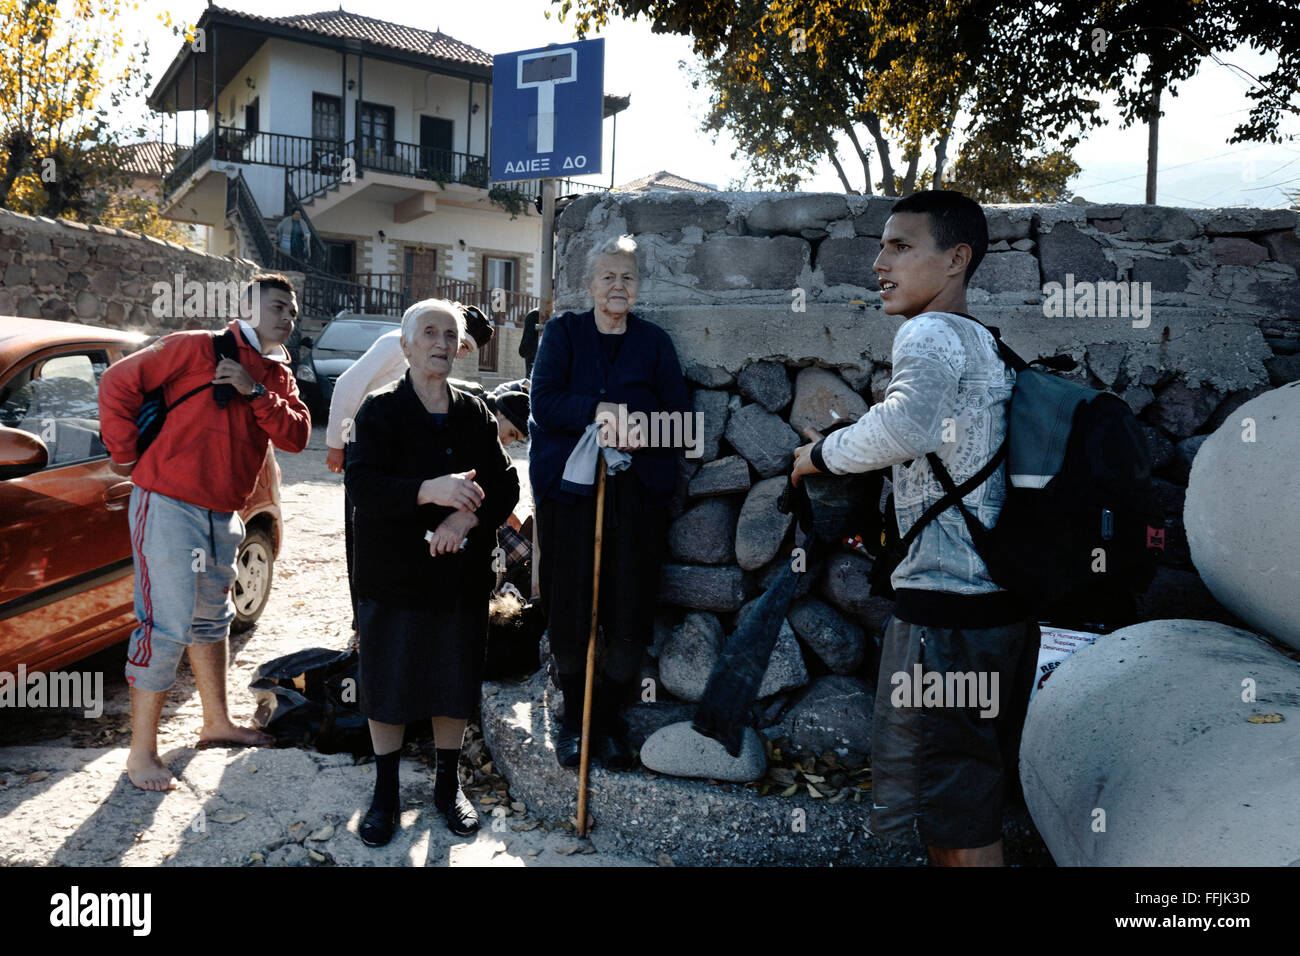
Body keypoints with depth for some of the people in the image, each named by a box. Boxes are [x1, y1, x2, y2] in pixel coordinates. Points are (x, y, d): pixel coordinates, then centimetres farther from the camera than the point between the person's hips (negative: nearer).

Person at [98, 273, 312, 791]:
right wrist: (126, 455, -7)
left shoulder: (279, 375, 12)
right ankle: (141, 752, 5)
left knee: (212, 617, 20)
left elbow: (296, 436, -3)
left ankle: (216, 721, 37)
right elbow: (119, 382, -10)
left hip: (222, 515, 8)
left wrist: (255, 391, -15)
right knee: (166, 627, -7)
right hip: (168, 505, -8)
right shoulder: (198, 348, -9)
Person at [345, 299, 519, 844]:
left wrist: (468, 516, -18)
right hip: (392, 575, -2)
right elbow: (361, 486, -18)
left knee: (456, 684, 11)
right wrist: (429, 491, -33)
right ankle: (385, 794, 26)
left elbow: (506, 486, 2)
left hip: (461, 574, 3)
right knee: (387, 685, 7)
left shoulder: (474, 415, 6)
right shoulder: (381, 410, -4)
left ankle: (448, 786, 31)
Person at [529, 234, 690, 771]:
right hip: (567, 486, -1)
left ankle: (609, 716, 21)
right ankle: (574, 714, 23)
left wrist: (646, 427, -19)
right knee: (568, 607, 2)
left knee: (630, 612, 0)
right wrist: (598, 409, -21)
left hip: (637, 492, 1)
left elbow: (680, 415, 2)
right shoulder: (563, 333, 8)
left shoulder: (654, 342, 10)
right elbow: (543, 402, -6)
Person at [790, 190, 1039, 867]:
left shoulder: (931, 334, -12)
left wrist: (823, 453, -17)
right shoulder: (985, 343, 17)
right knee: (971, 809, 21)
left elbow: (908, 425, -34)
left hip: (945, 612, -10)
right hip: (1001, 604, 10)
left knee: (959, 829, 1)